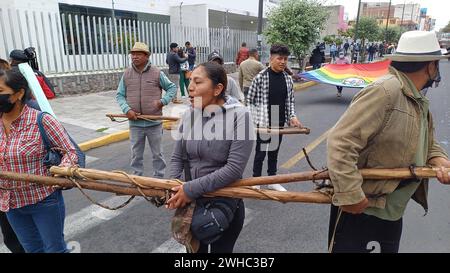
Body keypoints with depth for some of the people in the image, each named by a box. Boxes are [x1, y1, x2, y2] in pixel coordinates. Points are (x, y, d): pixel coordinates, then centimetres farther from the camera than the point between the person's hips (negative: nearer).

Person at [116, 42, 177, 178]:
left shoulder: (157, 73, -4)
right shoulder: (127, 74, 3)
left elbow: (172, 88, 5)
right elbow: (120, 95, 6)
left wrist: (163, 101, -10)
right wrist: (127, 109, -11)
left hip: (154, 122, -2)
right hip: (135, 123, 2)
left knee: (157, 153, 12)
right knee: (136, 155, 14)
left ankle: (159, 178, 27)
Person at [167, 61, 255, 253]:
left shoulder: (239, 116, -20)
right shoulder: (189, 115, -4)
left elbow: (234, 168, -24)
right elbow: (177, 158, 4)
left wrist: (192, 189, -23)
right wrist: (174, 190, -12)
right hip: (191, 203, 5)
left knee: (221, 250, 18)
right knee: (194, 249, 24)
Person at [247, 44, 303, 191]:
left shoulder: (288, 79, 3)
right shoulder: (260, 77, -11)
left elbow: (290, 101, 11)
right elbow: (250, 100, -7)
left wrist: (292, 116, -4)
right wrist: (256, 119, -13)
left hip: (279, 123, 5)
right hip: (263, 123, -4)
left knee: (274, 152, 17)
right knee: (260, 152, 7)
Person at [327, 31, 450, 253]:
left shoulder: (419, 102, 10)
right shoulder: (385, 92, -23)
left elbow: (427, 143, 20)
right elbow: (340, 142, -30)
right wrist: (350, 195, -28)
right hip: (359, 207, -10)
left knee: (391, 248, 26)